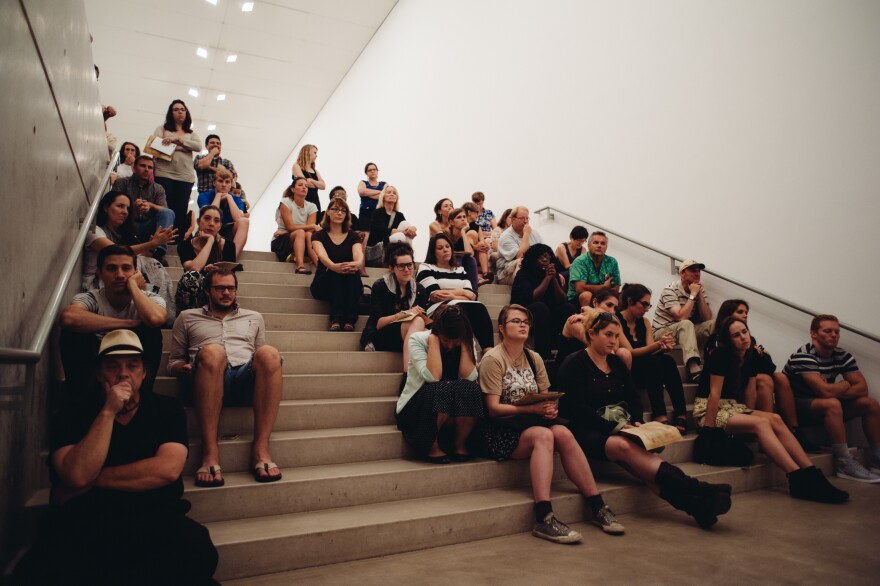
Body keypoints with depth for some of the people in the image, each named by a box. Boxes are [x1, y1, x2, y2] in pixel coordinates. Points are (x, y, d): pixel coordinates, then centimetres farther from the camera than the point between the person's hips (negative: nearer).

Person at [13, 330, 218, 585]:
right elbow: (77, 476, -9)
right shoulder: (71, 416, 8)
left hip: (154, 518, 1)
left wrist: (92, 479, -5)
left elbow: (168, 469, -9)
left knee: (196, 551, -32)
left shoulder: (167, 409, 8)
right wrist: (108, 412, -11)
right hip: (84, 522, 0)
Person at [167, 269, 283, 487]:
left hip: (247, 379, 1)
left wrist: (270, 366, 4)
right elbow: (173, 362, 24)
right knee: (212, 352, -38)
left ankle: (260, 449, -35)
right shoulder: (187, 317, 28)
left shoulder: (254, 318, 32)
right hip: (209, 382, -1)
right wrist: (184, 368, 0)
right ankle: (210, 451, -37)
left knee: (269, 353, -34)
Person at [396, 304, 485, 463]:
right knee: (442, 388, -34)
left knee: (471, 389, -28)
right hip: (415, 409, -3)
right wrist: (434, 341, -24)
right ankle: (432, 446, -12)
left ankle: (459, 444, -7)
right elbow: (433, 377, -28)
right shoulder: (418, 339, -12)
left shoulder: (466, 342, -2)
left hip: (457, 410, 3)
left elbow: (469, 378, -19)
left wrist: (463, 344, -18)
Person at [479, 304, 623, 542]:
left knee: (563, 433, -26)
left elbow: (545, 397, 14)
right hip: (500, 429, -5)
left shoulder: (534, 358, 14)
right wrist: (533, 408, -22)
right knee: (543, 435, -33)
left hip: (532, 421, 5)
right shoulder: (493, 359, -6)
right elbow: (493, 408, -12)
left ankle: (597, 506, -21)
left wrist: (550, 407, -11)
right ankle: (543, 518, -37)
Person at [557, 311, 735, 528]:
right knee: (626, 447, -36)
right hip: (586, 432, -5)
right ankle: (698, 490, -42)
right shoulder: (574, 363, -4)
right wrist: (613, 426, -18)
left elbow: (633, 397, 17)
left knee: (638, 465, -29)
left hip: (616, 431, 6)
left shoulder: (616, 363, 17)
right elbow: (576, 407, -12)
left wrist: (636, 421, -5)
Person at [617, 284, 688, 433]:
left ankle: (681, 414, -27)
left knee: (668, 361, -22)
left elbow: (650, 351, 3)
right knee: (654, 361, -31)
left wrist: (663, 348, -20)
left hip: (646, 370, 6)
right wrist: (658, 344, -28)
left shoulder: (644, 322, 12)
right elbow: (630, 352, -17)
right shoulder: (616, 320, -10)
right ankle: (659, 415, -36)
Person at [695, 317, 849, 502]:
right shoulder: (720, 355, -14)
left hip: (734, 406, 7)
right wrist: (709, 429, -21)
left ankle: (812, 475, -24)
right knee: (761, 423, -27)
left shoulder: (751, 357, 8)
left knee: (775, 419, -17)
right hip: (708, 409, -7)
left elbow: (748, 393, 9)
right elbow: (715, 393, -19)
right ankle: (798, 480, -33)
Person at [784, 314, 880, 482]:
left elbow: (862, 388, -6)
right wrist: (847, 384, -10)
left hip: (826, 406, 8)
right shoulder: (803, 356, -22)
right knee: (832, 404, -34)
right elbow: (825, 391, -30)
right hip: (796, 406, -8)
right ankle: (845, 465, -25)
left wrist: (834, 391, -22)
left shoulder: (842, 356, 1)